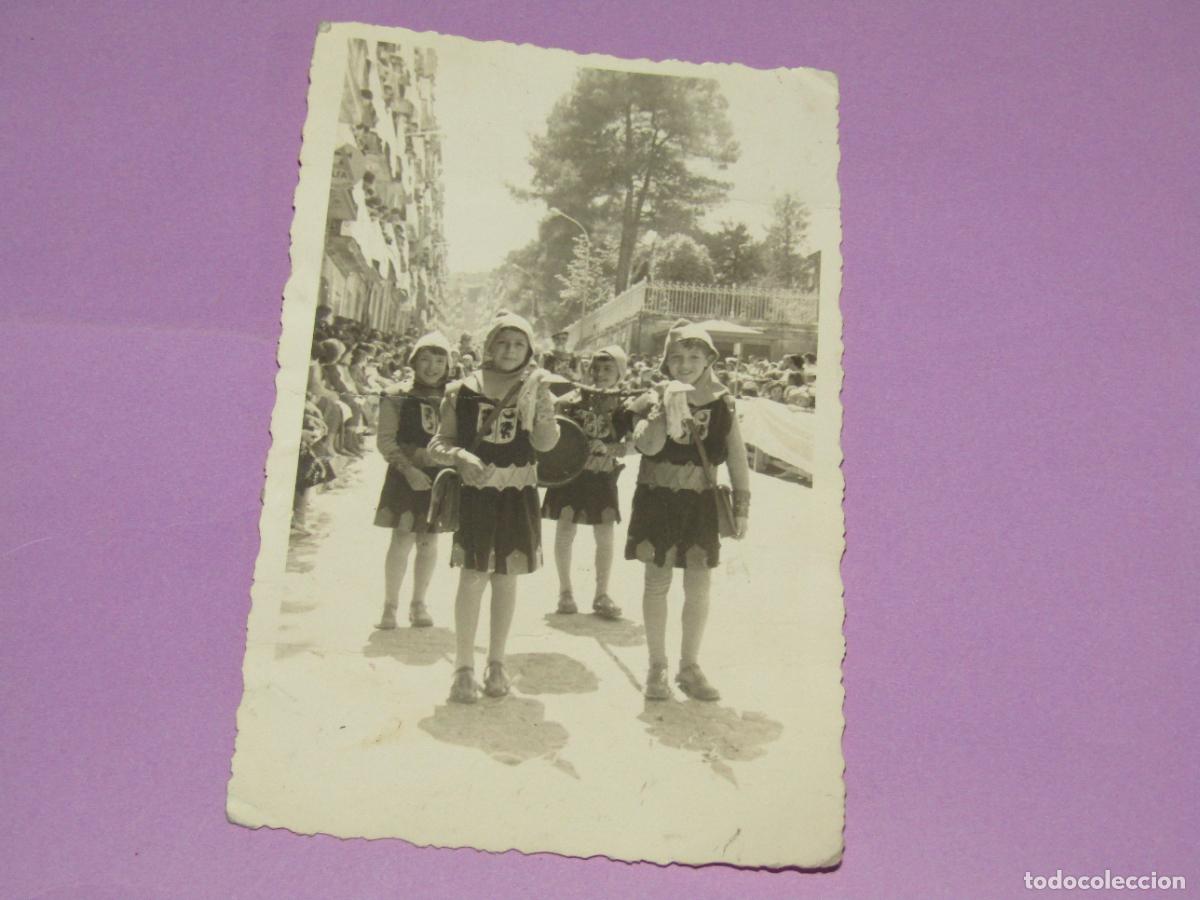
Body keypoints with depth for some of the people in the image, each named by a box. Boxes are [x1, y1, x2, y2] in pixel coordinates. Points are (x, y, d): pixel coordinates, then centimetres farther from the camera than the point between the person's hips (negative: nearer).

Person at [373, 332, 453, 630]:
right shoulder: (397, 398, -2)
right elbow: (386, 441, -6)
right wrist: (408, 469, -16)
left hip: (440, 477, 2)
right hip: (406, 476, -2)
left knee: (429, 541, 9)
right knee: (403, 540, -5)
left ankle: (418, 603, 23)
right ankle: (390, 605, 8)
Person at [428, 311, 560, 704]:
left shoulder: (534, 390, 4)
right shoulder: (462, 390, 2)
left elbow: (545, 442, -9)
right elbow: (439, 442, 1)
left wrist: (542, 401, -21)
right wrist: (461, 456, -18)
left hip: (517, 495, 2)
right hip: (474, 492, -2)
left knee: (506, 577, 9)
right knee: (473, 575, -4)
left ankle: (496, 663, 22)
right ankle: (464, 667, 6)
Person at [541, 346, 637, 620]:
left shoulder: (624, 405, -1)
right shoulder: (577, 396, 0)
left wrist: (609, 448, -22)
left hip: (602, 476, 0)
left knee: (605, 536, 3)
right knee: (565, 531, 4)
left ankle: (602, 595, 15)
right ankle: (565, 591, 19)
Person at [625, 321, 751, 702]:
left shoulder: (722, 403, 1)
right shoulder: (656, 399, -3)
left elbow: (737, 458, 5)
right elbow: (647, 445, -19)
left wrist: (742, 506, 2)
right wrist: (667, 407, -28)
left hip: (701, 502, 2)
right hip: (657, 499, -1)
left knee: (699, 587, 6)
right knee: (657, 582, 5)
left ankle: (690, 667, 21)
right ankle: (657, 666, 18)